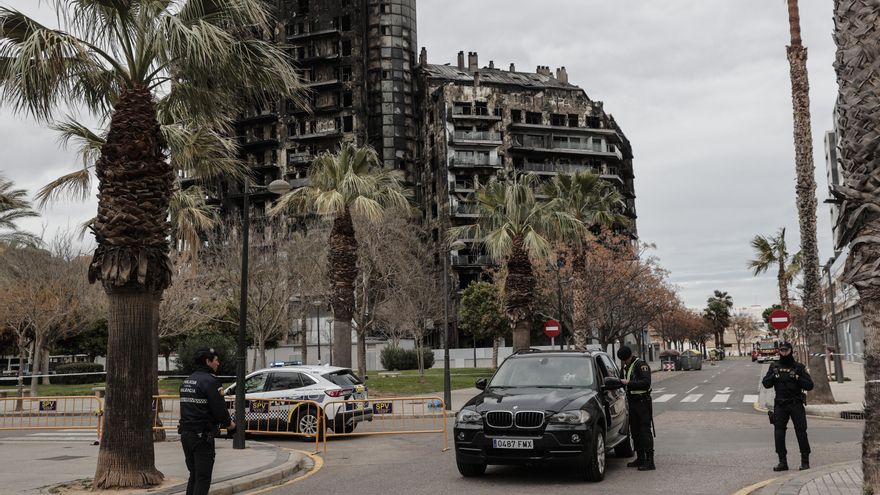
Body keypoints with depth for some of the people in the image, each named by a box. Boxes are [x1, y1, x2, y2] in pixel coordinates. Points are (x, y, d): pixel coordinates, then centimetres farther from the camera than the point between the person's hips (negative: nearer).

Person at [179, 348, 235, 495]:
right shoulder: (209, 381, -14)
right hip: (202, 436, -8)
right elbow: (219, 407, -19)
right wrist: (228, 423, 1)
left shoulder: (186, 381, 15)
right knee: (203, 478, -3)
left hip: (185, 434, 9)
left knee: (193, 475, 17)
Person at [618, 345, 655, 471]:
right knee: (635, 431, 11)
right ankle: (640, 459, 20)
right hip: (632, 402, 9)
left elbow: (646, 383, -23)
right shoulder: (626, 367, 17)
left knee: (644, 431, -10)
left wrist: (628, 383, -24)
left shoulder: (641, 365, -11)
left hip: (642, 402, -9)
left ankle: (650, 461, -10)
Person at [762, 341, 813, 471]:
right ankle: (782, 462, 3)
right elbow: (765, 384, 6)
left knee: (801, 432, -3)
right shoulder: (774, 367, 10)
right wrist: (773, 376, -12)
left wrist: (797, 378, -16)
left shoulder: (799, 367, 4)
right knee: (778, 433, -3)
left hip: (796, 404, -2)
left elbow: (809, 385, -1)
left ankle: (805, 461, 8)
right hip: (780, 405, 2)